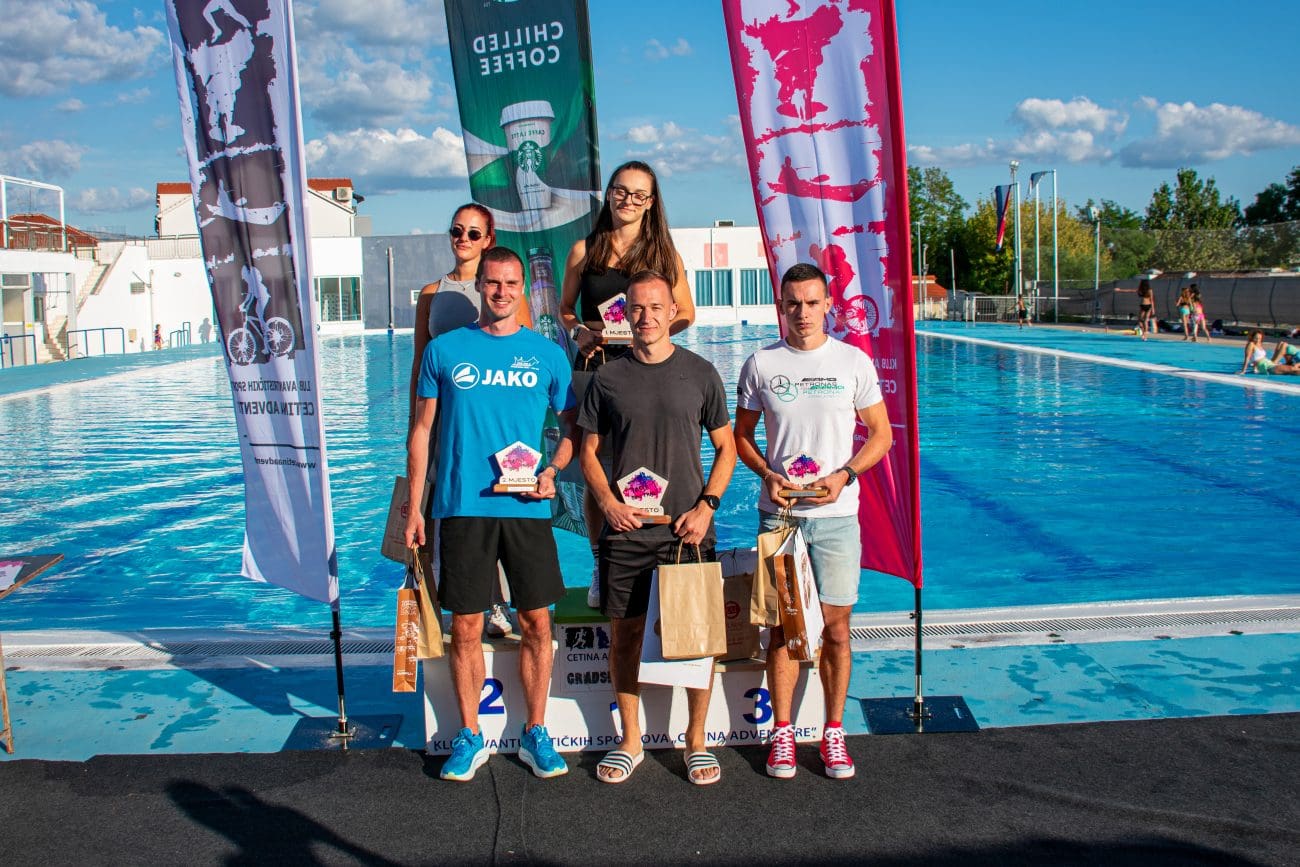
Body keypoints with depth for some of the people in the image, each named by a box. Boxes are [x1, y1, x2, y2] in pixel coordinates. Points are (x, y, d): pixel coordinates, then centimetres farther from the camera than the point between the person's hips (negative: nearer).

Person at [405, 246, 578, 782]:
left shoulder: (547, 354, 7)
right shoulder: (445, 350, 6)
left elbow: (573, 429, 12)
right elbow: (422, 430, 9)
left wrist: (553, 472, -7)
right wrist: (414, 508, 4)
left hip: (527, 508, 1)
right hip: (461, 507, 0)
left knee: (536, 623, 4)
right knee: (465, 627, 4)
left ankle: (535, 734, 18)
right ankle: (469, 738, 18)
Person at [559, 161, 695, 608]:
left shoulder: (664, 253, 8)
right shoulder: (584, 251, 10)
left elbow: (685, 314, 10)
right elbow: (565, 310, 16)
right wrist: (579, 332, -6)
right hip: (594, 366, 1)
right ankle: (600, 568, 15)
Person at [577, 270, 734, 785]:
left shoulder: (700, 374, 3)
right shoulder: (608, 377, 4)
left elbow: (726, 448, 7)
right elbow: (588, 452, 9)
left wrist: (706, 506, -6)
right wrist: (608, 504, -7)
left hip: (687, 530, 0)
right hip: (625, 530, 1)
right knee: (625, 634, 7)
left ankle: (696, 741, 19)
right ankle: (630, 740, 23)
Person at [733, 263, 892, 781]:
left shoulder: (854, 362, 2)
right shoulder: (761, 365, 3)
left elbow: (881, 434, 7)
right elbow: (741, 435, 11)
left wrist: (844, 475, -10)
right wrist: (767, 475, -8)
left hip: (836, 513, 0)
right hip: (778, 512, 0)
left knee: (835, 628, 4)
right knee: (783, 626, 5)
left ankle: (834, 732, 18)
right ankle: (782, 732, 17)